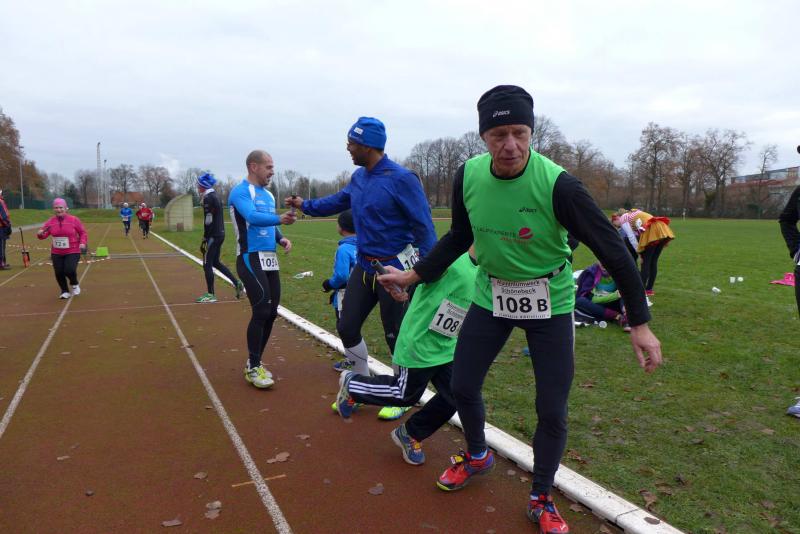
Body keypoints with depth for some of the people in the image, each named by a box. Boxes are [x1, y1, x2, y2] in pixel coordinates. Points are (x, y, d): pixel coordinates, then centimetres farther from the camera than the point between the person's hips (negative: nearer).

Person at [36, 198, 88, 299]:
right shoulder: (51, 221, 2)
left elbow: (83, 232, 1)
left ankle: (74, 284, 17)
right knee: (59, 273, 1)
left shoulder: (74, 220, -6)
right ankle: (65, 291, 23)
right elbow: (44, 234, 1)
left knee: (69, 271, -17)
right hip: (56, 253, 4)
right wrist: (40, 234, -22)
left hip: (73, 252, -3)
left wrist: (83, 243, -14)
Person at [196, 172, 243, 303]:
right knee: (215, 262, 18)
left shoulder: (208, 198, -14)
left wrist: (205, 239, -17)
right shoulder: (216, 196, 15)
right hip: (220, 234, 9)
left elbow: (208, 221, -20)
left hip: (213, 235, -9)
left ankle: (210, 295, 4)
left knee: (207, 264, -1)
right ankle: (236, 283, 14)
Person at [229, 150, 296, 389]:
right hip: (251, 260, -8)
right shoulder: (240, 192, -9)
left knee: (271, 313, 9)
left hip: (270, 260, 9)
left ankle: (254, 363, 24)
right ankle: (253, 368, 2)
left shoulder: (268, 195, 18)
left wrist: (281, 238, 4)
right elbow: (252, 217, -27)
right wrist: (279, 218, -42)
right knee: (261, 311, -13)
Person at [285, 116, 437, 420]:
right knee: (347, 328, 12)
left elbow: (424, 226, -18)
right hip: (364, 267, 8)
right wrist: (306, 206, 27)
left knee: (396, 336, 5)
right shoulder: (359, 177, 5)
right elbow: (339, 201, 25)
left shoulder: (401, 179, -18)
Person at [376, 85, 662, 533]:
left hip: (549, 303, -3)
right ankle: (477, 456, 42)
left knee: (552, 411, 0)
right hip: (491, 295, 4)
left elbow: (611, 248, -19)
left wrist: (640, 322, -19)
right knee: (462, 387, 10)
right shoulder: (468, 176, -12)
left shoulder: (557, 184, -25)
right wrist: (416, 274, 6)